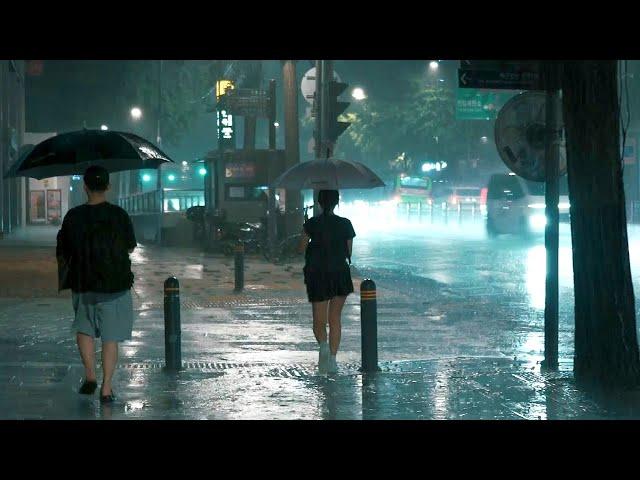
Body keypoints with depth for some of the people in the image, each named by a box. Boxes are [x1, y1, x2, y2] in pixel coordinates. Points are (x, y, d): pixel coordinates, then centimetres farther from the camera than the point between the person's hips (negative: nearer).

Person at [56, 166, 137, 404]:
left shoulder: (73, 217, -7)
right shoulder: (119, 215, -8)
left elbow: (62, 256, 0)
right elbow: (130, 247, 6)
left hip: (83, 285, 1)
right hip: (115, 285, -1)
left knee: (84, 328, 22)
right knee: (110, 338, 6)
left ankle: (90, 375, 8)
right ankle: (106, 388, 5)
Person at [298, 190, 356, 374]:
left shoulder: (312, 224, -5)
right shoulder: (345, 224, -3)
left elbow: (301, 248, 0)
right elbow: (349, 252, 1)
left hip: (316, 274, -1)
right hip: (340, 273, 1)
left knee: (319, 319, 8)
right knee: (335, 317, 11)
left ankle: (323, 343, -22)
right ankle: (332, 358, 3)